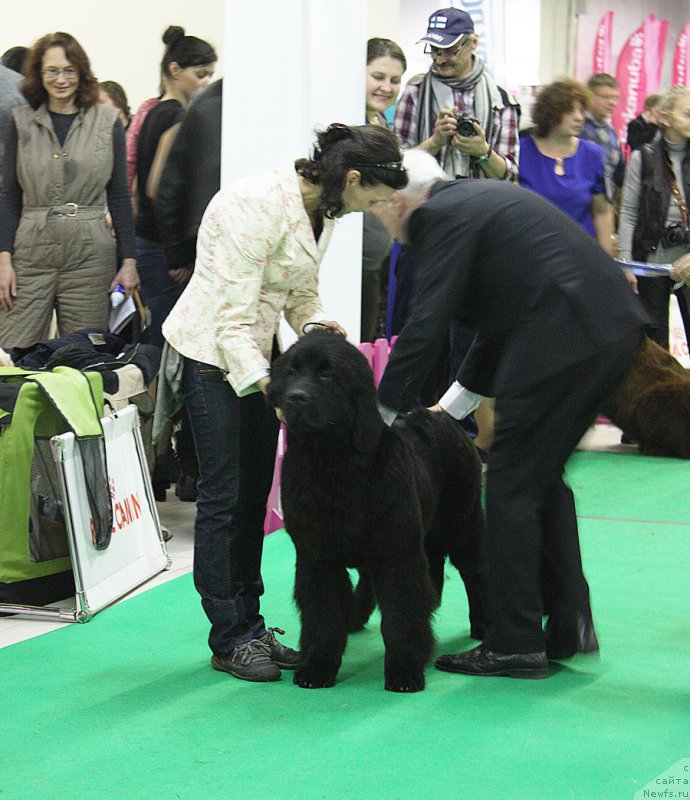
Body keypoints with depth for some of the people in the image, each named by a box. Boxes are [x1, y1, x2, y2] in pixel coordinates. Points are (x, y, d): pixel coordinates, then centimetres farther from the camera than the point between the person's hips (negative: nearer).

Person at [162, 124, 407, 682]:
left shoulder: (323, 211, 4)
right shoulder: (260, 203, -25)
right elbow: (233, 312, -26)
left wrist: (317, 325, -7)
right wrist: (266, 385, -33)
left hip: (258, 348, 9)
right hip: (211, 350, -9)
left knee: (255, 493, 8)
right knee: (224, 495, -7)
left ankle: (250, 627, 14)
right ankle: (229, 640, -1)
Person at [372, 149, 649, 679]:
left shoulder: (443, 216, -4)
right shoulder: (476, 199, 24)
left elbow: (426, 327, -10)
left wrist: (380, 416, -2)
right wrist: (451, 407, 32)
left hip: (562, 336, -10)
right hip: (614, 330, 10)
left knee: (512, 486, 0)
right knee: (544, 475, 20)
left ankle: (515, 645, 4)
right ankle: (570, 625, 23)